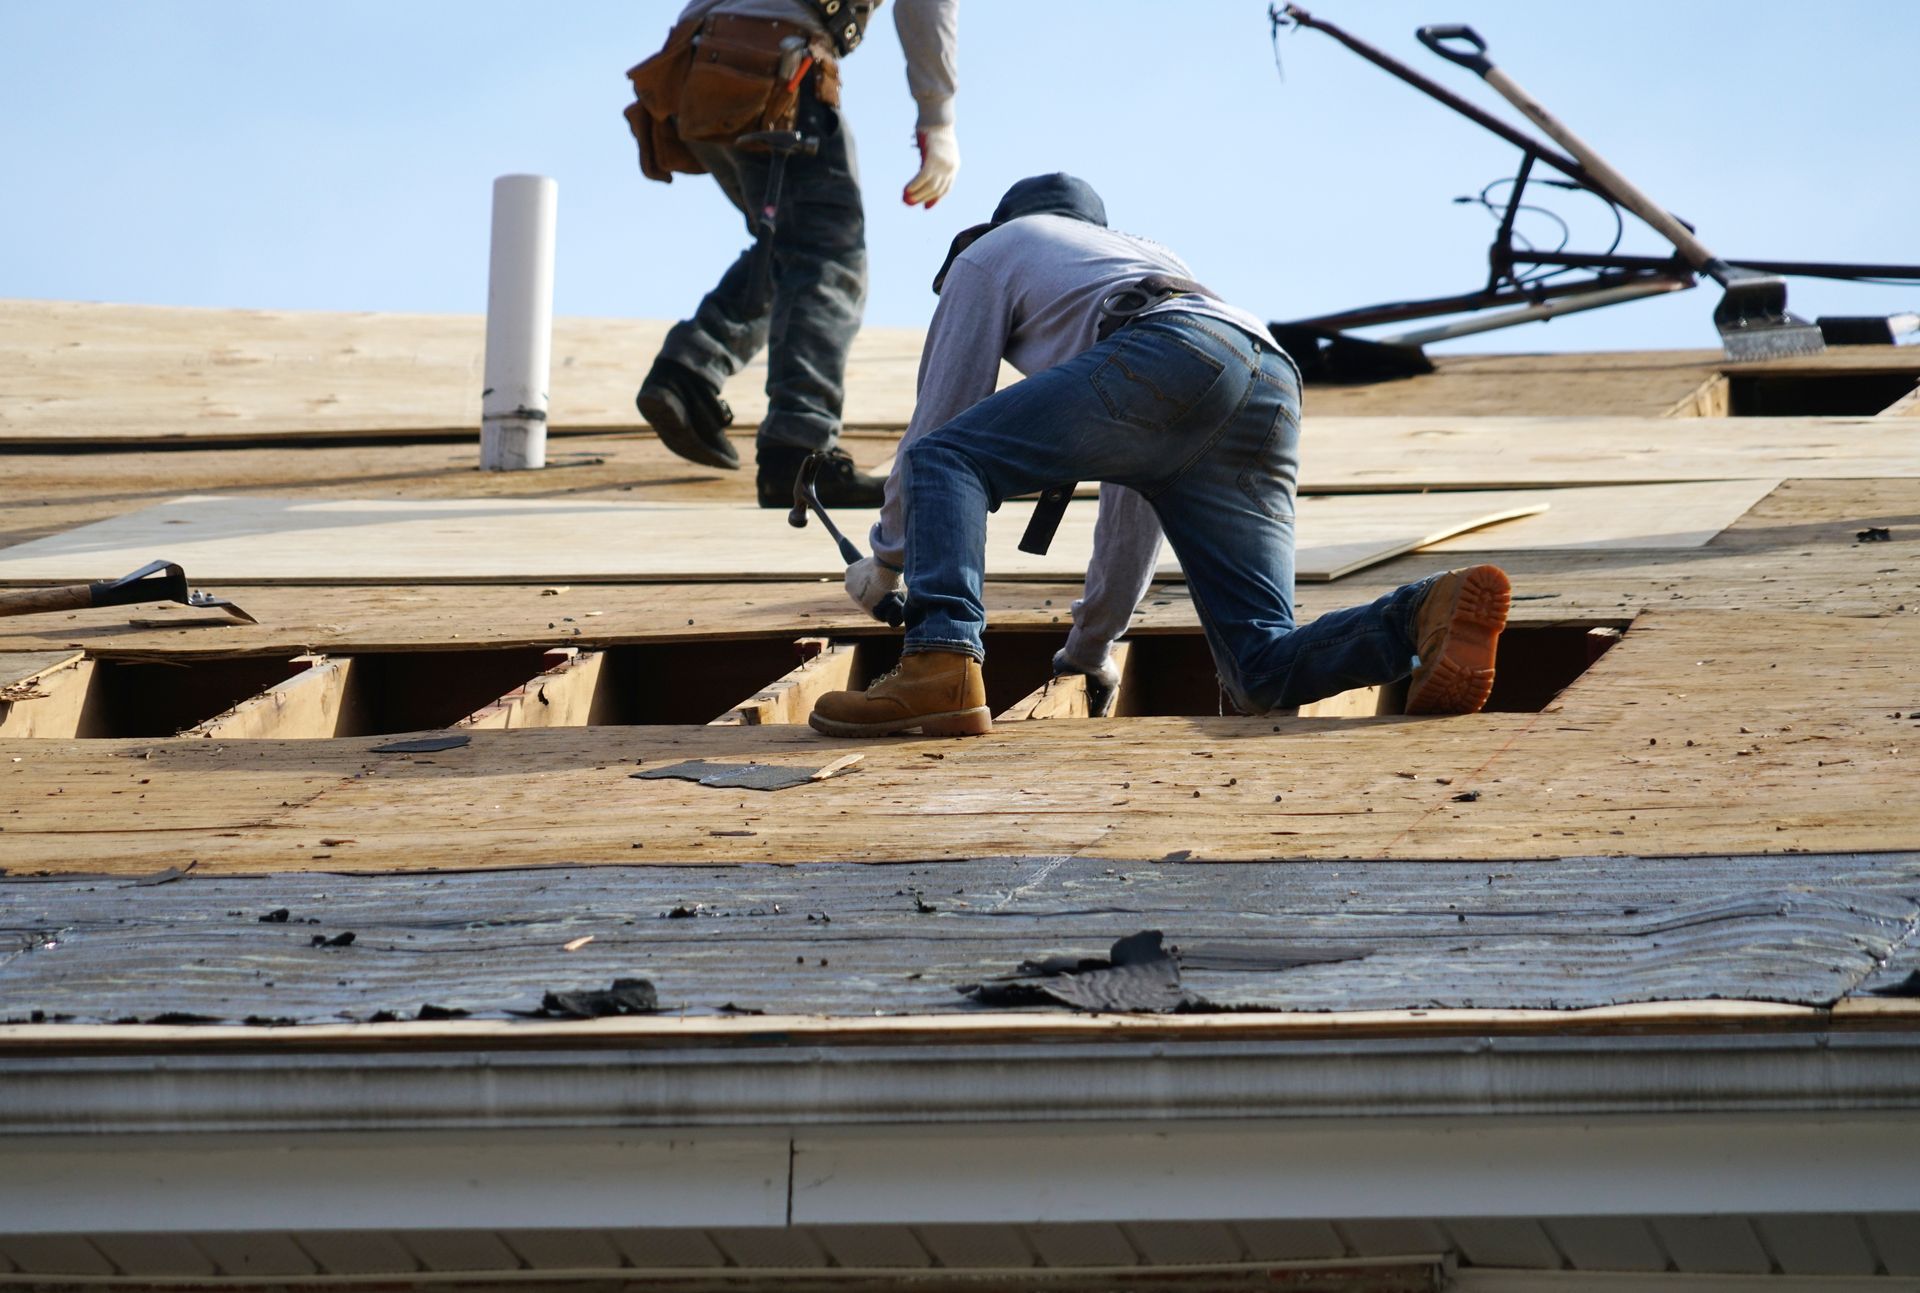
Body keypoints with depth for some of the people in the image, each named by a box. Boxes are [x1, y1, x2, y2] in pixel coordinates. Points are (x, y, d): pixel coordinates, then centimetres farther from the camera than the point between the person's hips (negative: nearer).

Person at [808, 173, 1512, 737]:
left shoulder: (990, 253, 32)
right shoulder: (1148, 254, 48)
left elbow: (937, 426, 27)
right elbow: (1138, 496, 50)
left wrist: (886, 558, 42)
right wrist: (1092, 643, 56)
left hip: (1178, 357, -6)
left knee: (944, 460, 1)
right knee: (1261, 677, 0)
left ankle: (942, 667, -23)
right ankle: (1428, 616, -25)